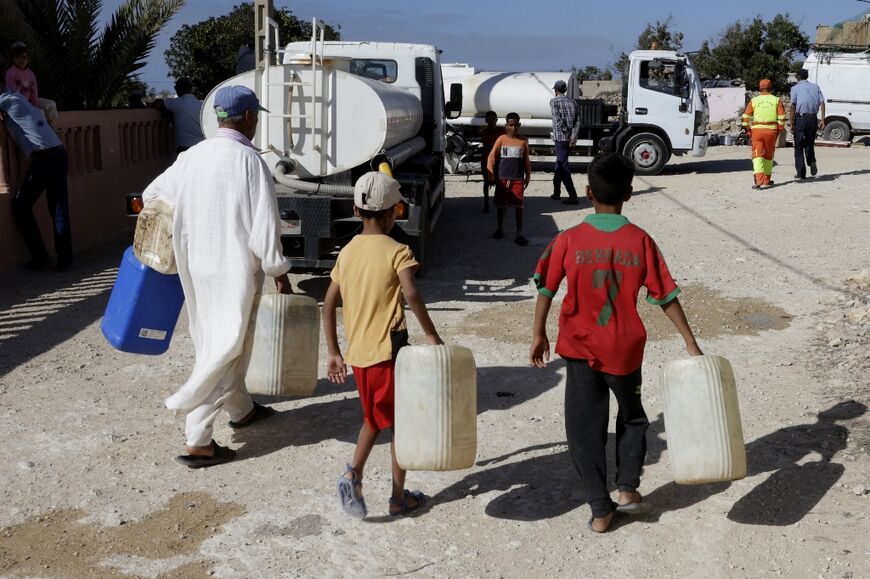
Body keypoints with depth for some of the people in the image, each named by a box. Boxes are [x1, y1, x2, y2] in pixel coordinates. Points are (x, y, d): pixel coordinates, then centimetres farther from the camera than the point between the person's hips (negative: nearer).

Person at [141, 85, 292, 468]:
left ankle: (240, 409, 40)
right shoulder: (249, 161, -17)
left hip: (196, 267, 7)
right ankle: (198, 442, -1)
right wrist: (279, 272, -7)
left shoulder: (192, 156, 3)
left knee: (215, 341, 21)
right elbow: (264, 227, -18)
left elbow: (151, 196, 16)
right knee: (222, 351, -2)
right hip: (234, 269, -7)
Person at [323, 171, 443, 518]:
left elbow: (328, 305, 8)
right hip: (389, 350, -5)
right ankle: (399, 497, 20)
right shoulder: (396, 252, -11)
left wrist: (334, 353, 13)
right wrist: (431, 335, -19)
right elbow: (411, 294, -28)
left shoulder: (346, 253, 7)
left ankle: (353, 474, 3)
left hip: (357, 353, 5)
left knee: (373, 418, 24)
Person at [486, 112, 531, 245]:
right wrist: (491, 176, -8)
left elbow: (526, 161, 10)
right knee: (500, 204, 10)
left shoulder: (523, 141, 3)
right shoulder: (501, 139, -2)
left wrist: (528, 177, 8)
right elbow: (491, 157, -3)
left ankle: (519, 234, 2)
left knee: (518, 206, -2)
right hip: (502, 178, 0)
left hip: (518, 179, 0)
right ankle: (500, 229, 28)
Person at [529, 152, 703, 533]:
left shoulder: (569, 240, -9)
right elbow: (666, 297, -6)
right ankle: (627, 488, 19)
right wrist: (691, 343, 1)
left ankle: (600, 509, 12)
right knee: (632, 417, 25)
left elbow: (546, 290, -4)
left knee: (584, 428, 10)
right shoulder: (640, 241, -9)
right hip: (624, 349, 1)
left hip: (580, 348, -1)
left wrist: (539, 335, 8)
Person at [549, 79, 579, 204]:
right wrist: (573, 136, -4)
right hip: (570, 139, 7)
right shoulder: (572, 102, 14)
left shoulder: (554, 101, -3)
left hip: (560, 138, -7)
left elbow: (558, 120, -15)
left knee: (564, 166, -8)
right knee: (559, 164, 20)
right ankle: (556, 193, 28)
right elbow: (577, 120, 3)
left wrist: (566, 135, -13)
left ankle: (573, 196, -16)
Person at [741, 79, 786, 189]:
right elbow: (781, 117, 0)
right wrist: (780, 130, 9)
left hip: (757, 130, -1)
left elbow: (746, 117, 0)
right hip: (771, 130, 1)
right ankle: (766, 180, 21)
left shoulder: (754, 101, 4)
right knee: (768, 155, 14)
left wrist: (748, 130, 10)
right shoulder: (776, 100, 5)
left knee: (757, 155, -5)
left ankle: (758, 179, -22)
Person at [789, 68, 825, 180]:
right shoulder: (815, 87, 13)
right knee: (809, 143, 21)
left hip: (800, 117, -3)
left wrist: (792, 124, -8)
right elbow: (822, 103, 2)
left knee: (799, 146, 6)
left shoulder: (795, 88, 2)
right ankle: (812, 162, -6)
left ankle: (801, 173, 3)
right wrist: (822, 119, -1)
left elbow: (793, 106, -8)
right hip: (813, 118, 3)